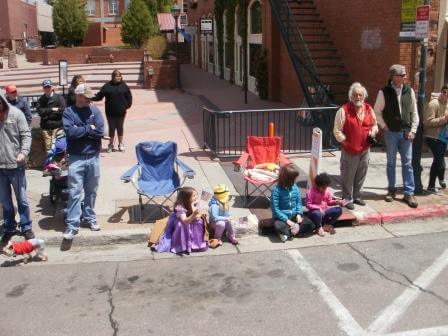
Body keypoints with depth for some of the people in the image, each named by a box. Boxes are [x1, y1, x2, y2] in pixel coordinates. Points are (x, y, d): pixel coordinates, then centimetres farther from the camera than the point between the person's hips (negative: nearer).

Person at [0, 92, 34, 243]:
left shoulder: (15, 113, -5)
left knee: (22, 199, 9)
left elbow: (26, 134, -5)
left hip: (15, 164, -2)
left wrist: (23, 152, -19)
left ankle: (26, 227, 25)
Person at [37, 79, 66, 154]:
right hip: (45, 127, 3)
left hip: (57, 126, -3)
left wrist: (47, 115, -3)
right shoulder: (41, 99, 11)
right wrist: (52, 109, -10)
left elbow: (62, 111, -8)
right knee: (47, 147, 3)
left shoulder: (59, 97, 3)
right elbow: (40, 111, -2)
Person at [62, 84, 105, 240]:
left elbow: (100, 132, -10)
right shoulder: (69, 112, -2)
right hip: (76, 158, -2)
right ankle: (72, 225, -1)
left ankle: (89, 218, 27)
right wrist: (88, 129, -10)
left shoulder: (95, 110, 3)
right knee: (74, 192, -5)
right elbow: (70, 132, -17)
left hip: (93, 157, 3)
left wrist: (79, 131, -11)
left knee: (91, 191, 13)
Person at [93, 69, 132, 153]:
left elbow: (129, 96, 7)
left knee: (120, 128, 9)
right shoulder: (107, 86, 0)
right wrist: (92, 98, -15)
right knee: (111, 128, 6)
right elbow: (99, 96, 0)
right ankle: (111, 144, 17)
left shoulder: (124, 85, 1)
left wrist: (127, 105, -2)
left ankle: (121, 144, 21)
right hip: (110, 112, 0)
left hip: (121, 112, 0)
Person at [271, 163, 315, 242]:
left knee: (310, 224, -18)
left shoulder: (295, 187, 1)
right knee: (279, 227, -39)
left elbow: (299, 202, 10)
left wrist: (299, 214, -8)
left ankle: (287, 233, -17)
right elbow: (275, 209, -16)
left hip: (294, 216, 5)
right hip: (282, 217, -5)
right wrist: (287, 220, -22)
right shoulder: (276, 190, -15)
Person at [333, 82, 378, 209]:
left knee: (361, 174, 15)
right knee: (348, 175, 2)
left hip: (365, 149, 5)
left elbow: (374, 124, 20)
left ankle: (357, 196, 30)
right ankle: (347, 199, 14)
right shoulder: (344, 110, -11)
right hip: (349, 150, -5)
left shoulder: (368, 109, 6)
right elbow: (337, 131, -10)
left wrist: (373, 131, -1)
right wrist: (345, 142, -14)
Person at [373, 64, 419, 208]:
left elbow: (414, 112, 6)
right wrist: (384, 126, -3)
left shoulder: (409, 91, 1)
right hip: (391, 133, -2)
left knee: (407, 163, 2)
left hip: (406, 133, 2)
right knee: (391, 163, 9)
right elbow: (377, 112, 2)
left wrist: (413, 130, -1)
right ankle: (391, 190, 21)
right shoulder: (384, 92, -6)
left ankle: (409, 193, 7)